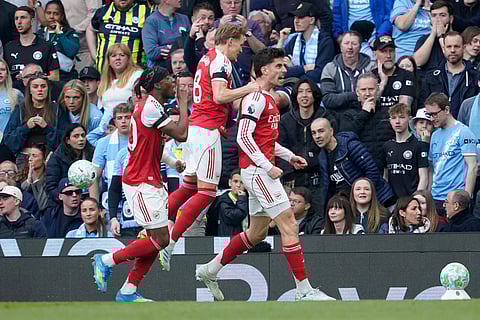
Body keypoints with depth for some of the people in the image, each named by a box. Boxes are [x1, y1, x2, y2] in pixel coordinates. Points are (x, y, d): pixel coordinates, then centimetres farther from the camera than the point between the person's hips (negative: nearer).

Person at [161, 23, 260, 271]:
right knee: (207, 192, -8)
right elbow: (220, 95, -23)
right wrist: (248, 89, -15)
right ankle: (169, 244, -13)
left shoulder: (207, 58, 19)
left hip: (193, 128, 10)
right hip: (207, 131, -10)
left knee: (188, 187, 15)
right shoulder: (221, 61, -10)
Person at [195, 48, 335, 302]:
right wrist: (268, 166, -21)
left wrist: (289, 156, 19)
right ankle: (304, 291, -13)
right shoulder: (256, 98, -12)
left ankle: (210, 270, 26)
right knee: (289, 224, -13)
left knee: (257, 232, 16)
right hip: (257, 169, -11)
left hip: (262, 170, 11)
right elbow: (243, 137, -19)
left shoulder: (268, 99, 19)